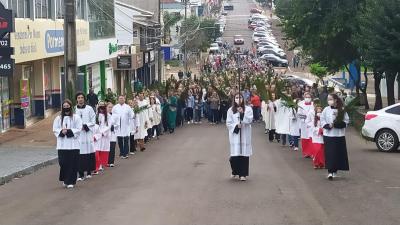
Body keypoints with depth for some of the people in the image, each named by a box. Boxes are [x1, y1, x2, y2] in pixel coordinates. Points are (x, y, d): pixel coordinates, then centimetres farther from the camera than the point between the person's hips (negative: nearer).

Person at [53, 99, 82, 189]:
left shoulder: (76, 118, 1)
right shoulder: (58, 118, 8)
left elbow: (78, 129, -5)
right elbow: (55, 129, 5)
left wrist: (69, 131, -16)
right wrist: (61, 131, -14)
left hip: (73, 144, -2)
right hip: (62, 144, 2)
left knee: (72, 163, -3)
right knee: (63, 163, -1)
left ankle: (71, 181, 5)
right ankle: (64, 180, 18)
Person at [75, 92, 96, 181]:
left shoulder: (89, 109, 5)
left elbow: (93, 121, 5)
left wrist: (85, 126, -8)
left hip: (88, 133, 0)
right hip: (78, 134, 0)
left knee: (89, 152, 0)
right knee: (79, 154, -4)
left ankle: (89, 171, 11)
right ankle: (81, 174, -1)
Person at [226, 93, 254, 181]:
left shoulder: (248, 109, 2)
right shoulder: (230, 110, 5)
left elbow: (250, 120, -9)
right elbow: (228, 123, 3)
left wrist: (242, 113, -20)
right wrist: (236, 126, -14)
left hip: (245, 135, 0)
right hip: (234, 134, 1)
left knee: (244, 153, -2)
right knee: (235, 154, -2)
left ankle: (243, 174, 5)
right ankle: (235, 172, 17)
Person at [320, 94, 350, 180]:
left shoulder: (342, 110, 2)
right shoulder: (326, 110, 2)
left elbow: (346, 121, 2)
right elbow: (322, 121, 3)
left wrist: (338, 124, -14)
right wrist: (328, 126, -16)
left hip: (339, 135, 1)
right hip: (328, 135, -1)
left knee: (339, 153, 5)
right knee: (330, 153, -6)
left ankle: (335, 171, 18)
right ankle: (330, 171, -6)